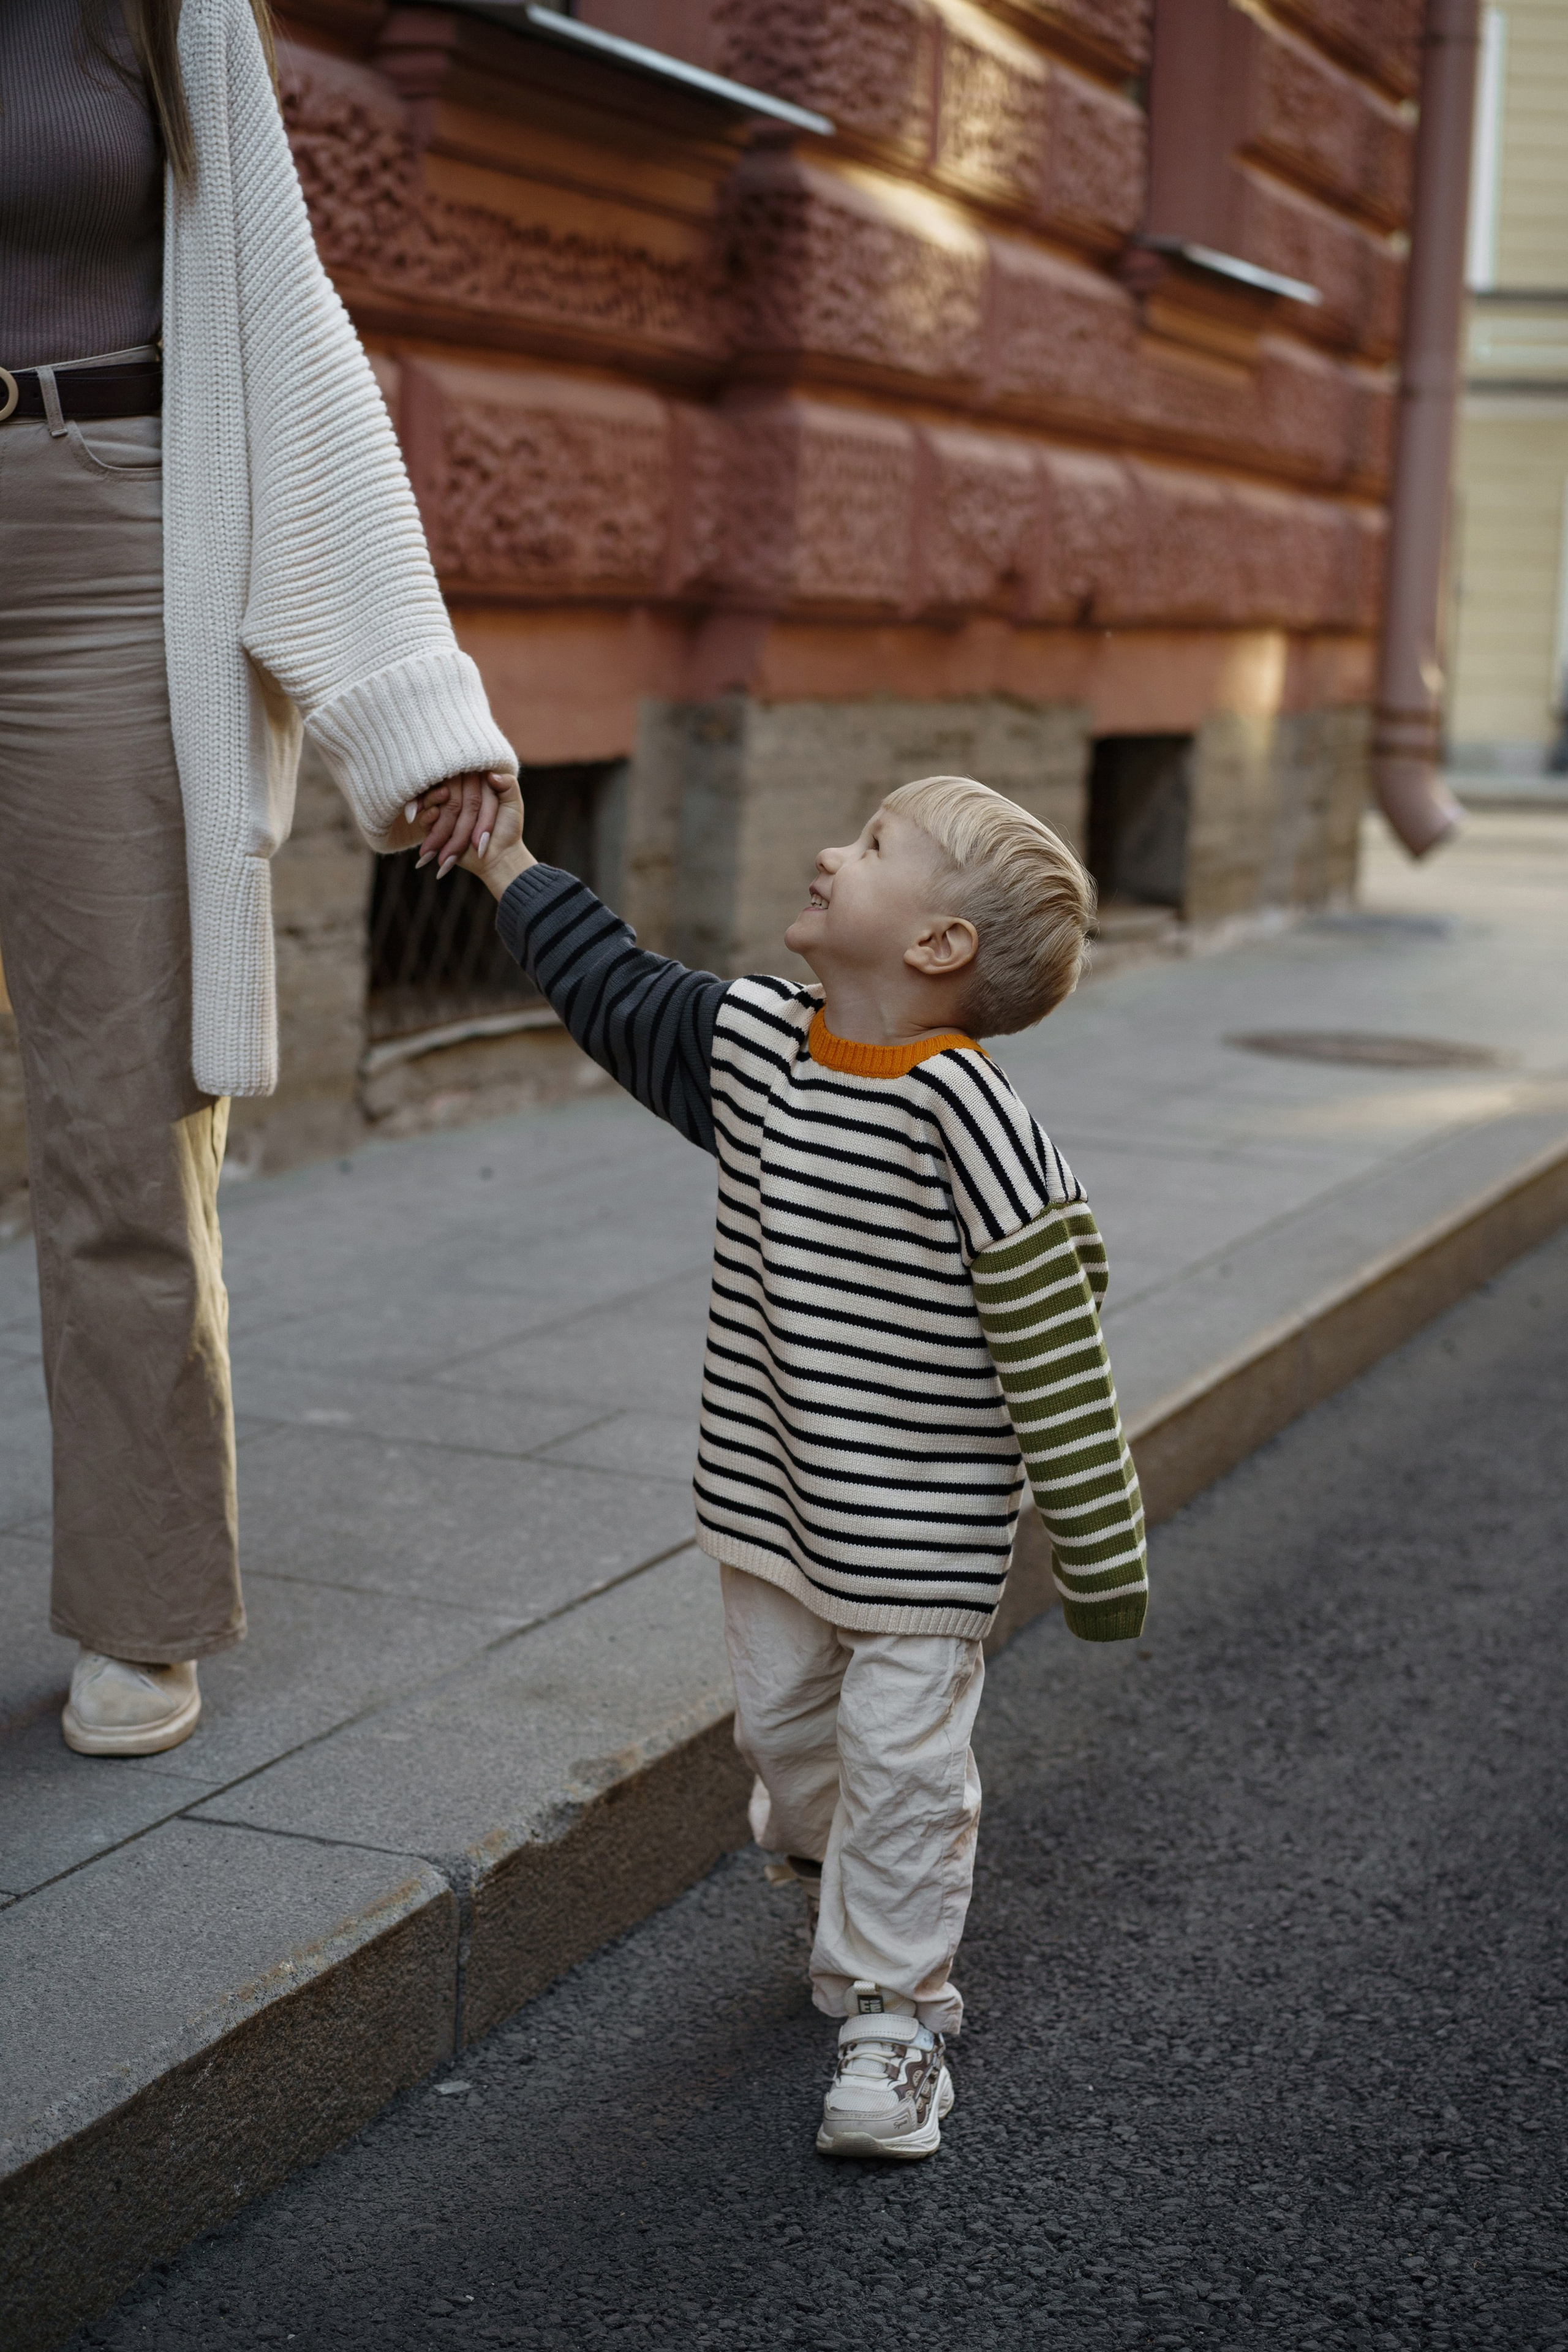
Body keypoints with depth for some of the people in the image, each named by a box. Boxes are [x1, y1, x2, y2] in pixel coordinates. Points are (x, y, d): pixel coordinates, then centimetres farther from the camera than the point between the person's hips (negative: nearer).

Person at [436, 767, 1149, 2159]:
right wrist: (510, 864, 24)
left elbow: (1053, 1341, -19)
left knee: (903, 1760, 0)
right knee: (783, 1727, 19)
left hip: (923, 1528, -7)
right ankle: (850, 1920, 45)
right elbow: (618, 991, 19)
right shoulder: (748, 1042, -2)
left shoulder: (965, 1111, -23)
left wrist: (1098, 1549, -15)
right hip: (772, 1503, 7)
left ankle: (894, 2016, 16)